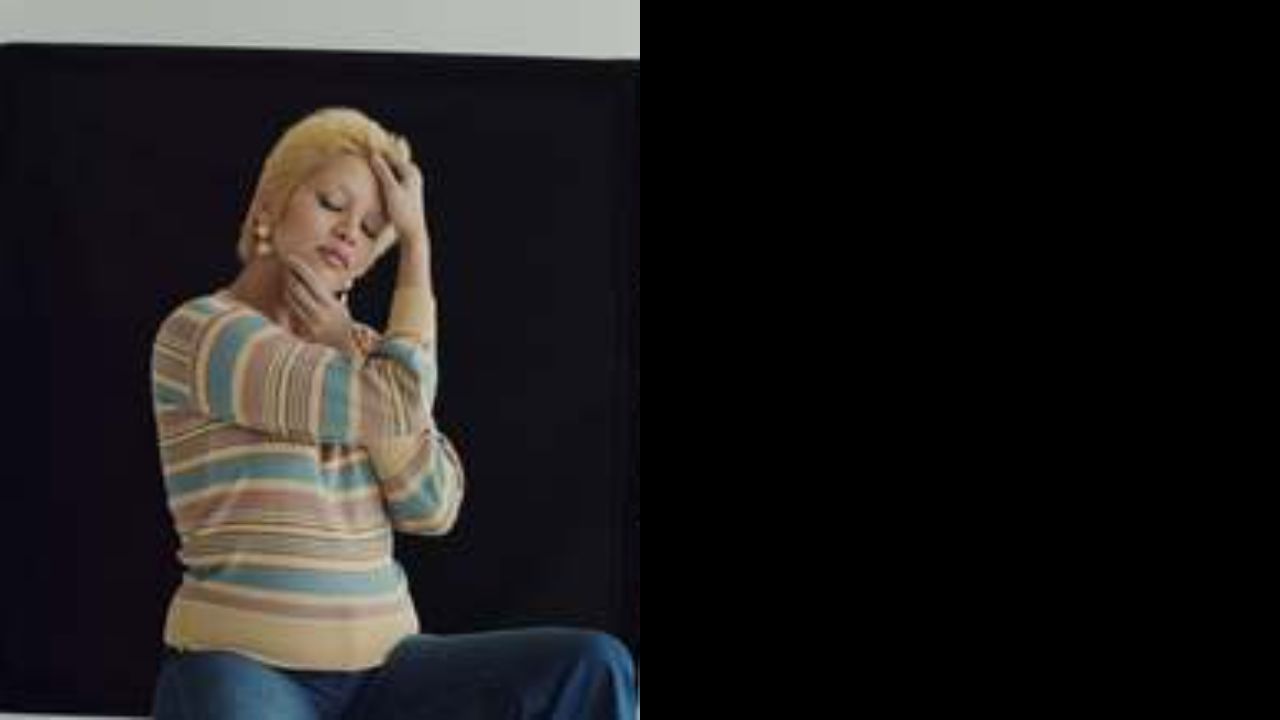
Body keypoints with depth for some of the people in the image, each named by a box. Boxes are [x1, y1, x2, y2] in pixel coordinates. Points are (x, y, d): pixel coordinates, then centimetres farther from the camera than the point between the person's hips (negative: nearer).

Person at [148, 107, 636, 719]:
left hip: (379, 666, 7)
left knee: (594, 668, -18)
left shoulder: (363, 349, 17)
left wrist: (347, 349, -4)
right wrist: (417, 248, -5)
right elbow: (394, 409, -17)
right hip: (242, 668, -7)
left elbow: (432, 507, 0)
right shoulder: (199, 332, -6)